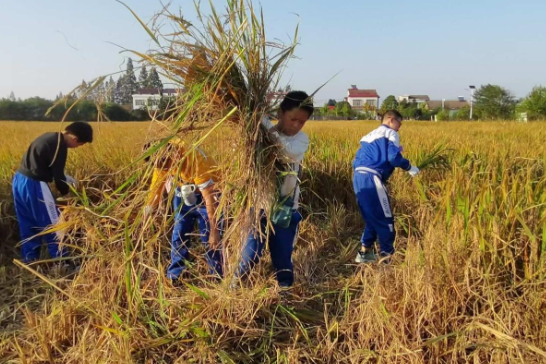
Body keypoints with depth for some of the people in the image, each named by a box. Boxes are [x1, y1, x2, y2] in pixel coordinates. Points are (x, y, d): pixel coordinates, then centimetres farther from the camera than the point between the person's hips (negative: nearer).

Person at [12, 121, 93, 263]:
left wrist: (66, 178, 19)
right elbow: (57, 175, -12)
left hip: (19, 179, 10)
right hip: (33, 184, -10)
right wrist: (66, 193, 4)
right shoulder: (59, 145, -16)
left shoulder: (50, 137, 12)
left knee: (28, 224, 19)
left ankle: (30, 259, 29)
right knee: (53, 223, 3)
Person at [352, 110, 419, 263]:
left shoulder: (370, 135, 27)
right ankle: (387, 256, 7)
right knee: (385, 219, 1)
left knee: (371, 219, 20)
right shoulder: (390, 133, 3)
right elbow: (393, 158, -12)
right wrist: (409, 167, 5)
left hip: (358, 178, 9)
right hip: (371, 179, -9)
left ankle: (365, 253, 23)